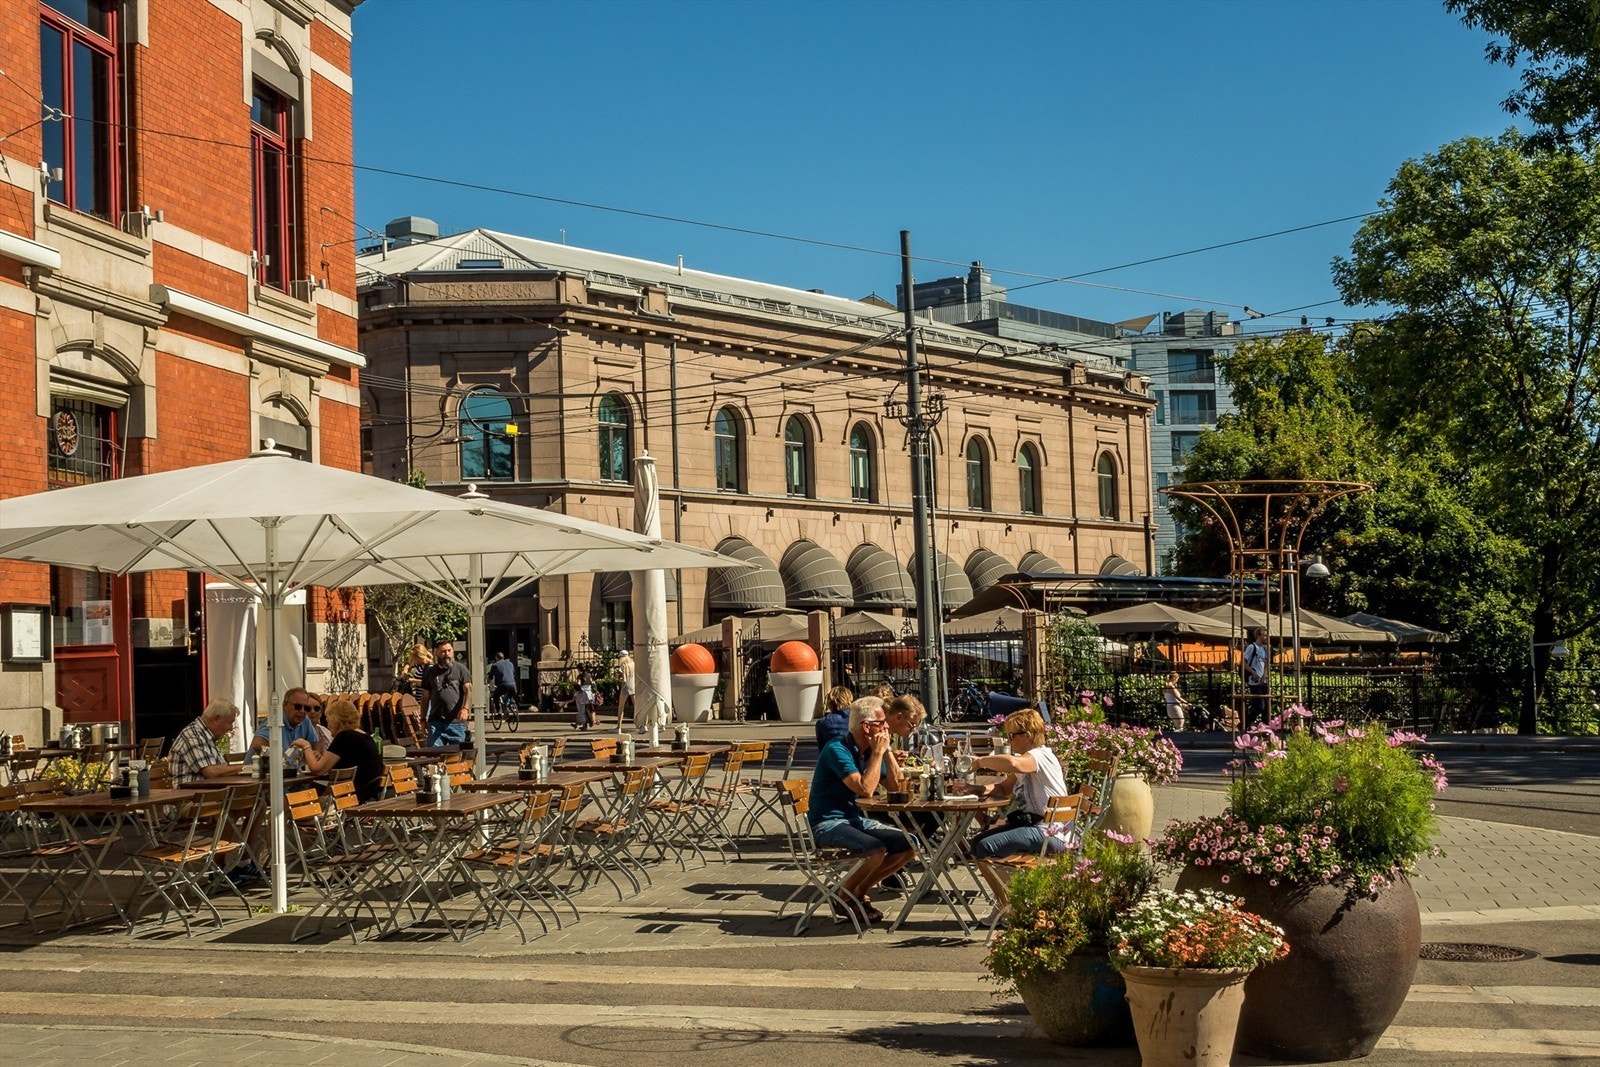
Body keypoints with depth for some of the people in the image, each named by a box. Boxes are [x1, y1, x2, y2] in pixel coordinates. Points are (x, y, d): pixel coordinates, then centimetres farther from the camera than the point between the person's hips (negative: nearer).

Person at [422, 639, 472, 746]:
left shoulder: (460, 669, 5)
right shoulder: (430, 672, 12)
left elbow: (468, 691, -4)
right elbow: (425, 697, 16)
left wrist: (466, 708, -22)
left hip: (457, 721, -1)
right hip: (436, 722, 1)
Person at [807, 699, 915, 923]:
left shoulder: (869, 750, 9)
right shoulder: (837, 750, -18)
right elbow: (865, 789, -28)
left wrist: (887, 751, -2)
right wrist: (878, 753, -18)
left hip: (856, 819, 9)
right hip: (828, 823, -9)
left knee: (908, 846, -4)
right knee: (877, 849, -31)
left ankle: (860, 892, 11)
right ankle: (844, 899, -6)